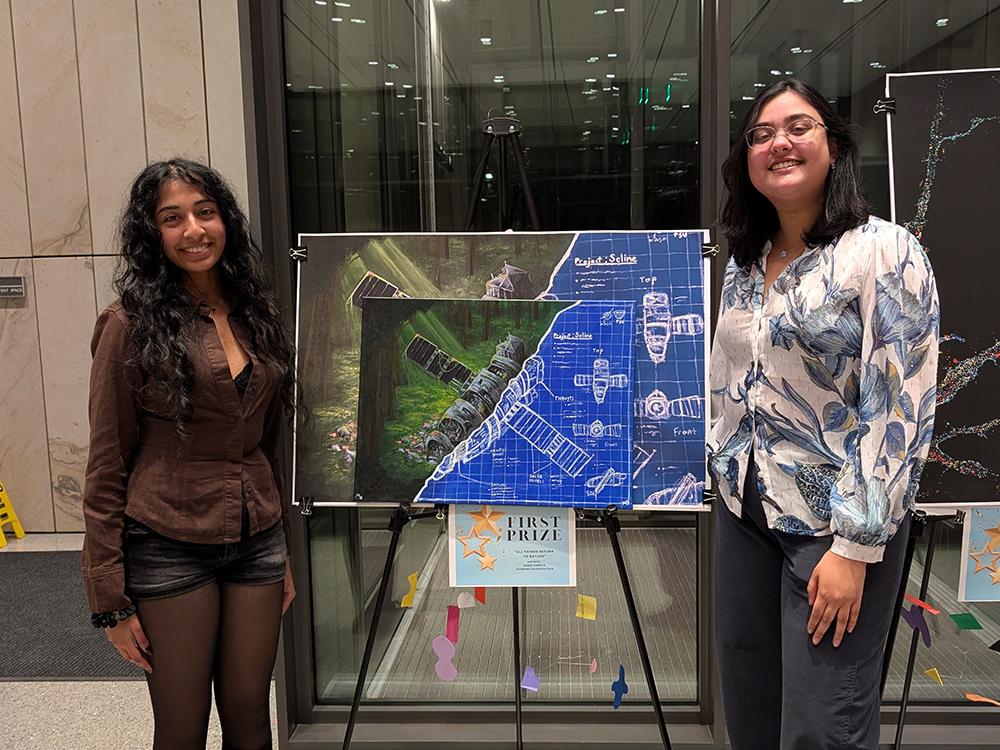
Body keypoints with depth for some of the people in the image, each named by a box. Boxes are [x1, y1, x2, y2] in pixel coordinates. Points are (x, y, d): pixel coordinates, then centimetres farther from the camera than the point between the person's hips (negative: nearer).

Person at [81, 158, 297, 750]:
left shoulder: (256, 316, 7)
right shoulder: (133, 325, -8)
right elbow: (107, 466, -7)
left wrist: (285, 554, 14)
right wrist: (111, 600, -7)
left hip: (257, 542, 5)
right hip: (168, 550, -4)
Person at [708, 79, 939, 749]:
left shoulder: (884, 252, -13)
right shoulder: (744, 262, 8)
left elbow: (898, 409, -17)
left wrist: (856, 546, -18)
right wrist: (729, 478, 14)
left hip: (834, 520, -6)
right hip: (745, 511, 6)